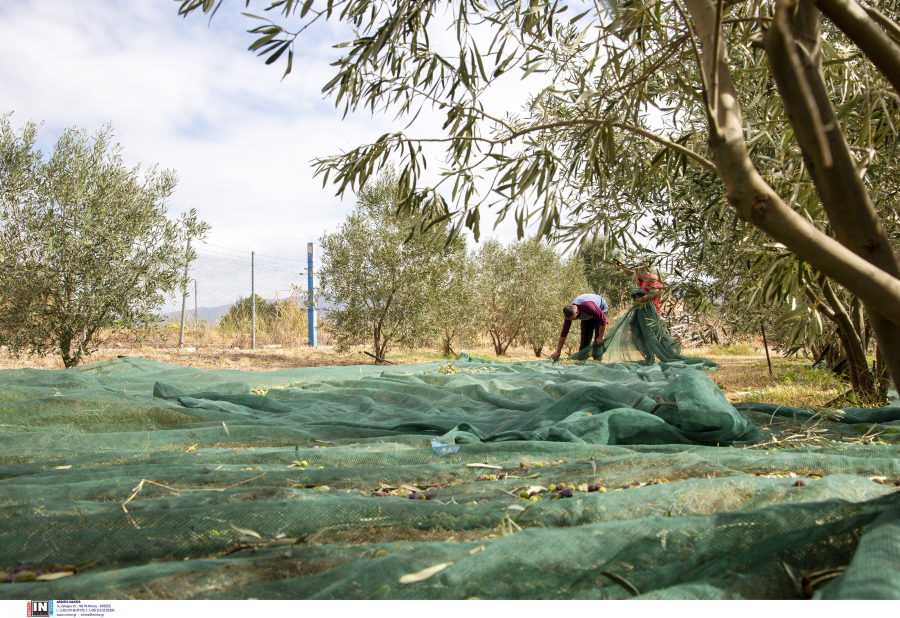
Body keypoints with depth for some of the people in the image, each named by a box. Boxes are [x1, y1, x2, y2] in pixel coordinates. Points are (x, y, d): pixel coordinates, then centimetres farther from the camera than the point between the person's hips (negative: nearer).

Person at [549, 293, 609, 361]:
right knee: (584, 338, -2)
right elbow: (564, 332, -19)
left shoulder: (588, 307, -47)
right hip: (588, 315, 5)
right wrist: (558, 351, -16)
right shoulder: (569, 312, -27)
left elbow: (603, 319, -36)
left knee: (599, 341, -13)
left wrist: (601, 337, -28)